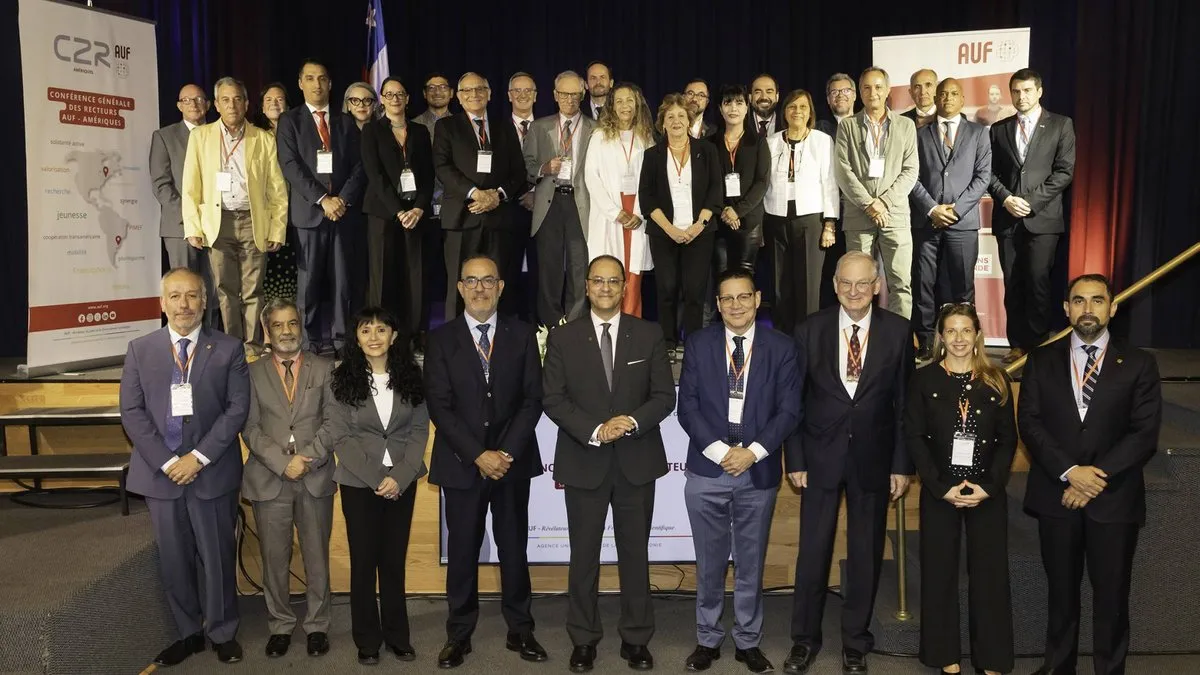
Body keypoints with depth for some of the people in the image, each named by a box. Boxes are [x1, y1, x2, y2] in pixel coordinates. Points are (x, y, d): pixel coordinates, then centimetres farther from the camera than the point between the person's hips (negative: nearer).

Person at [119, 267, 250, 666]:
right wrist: (166, 461, -10)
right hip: (160, 472, 2)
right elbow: (132, 413, 0)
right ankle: (188, 633, 27)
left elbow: (237, 409, -5)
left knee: (218, 558, 7)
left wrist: (199, 457, -13)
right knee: (173, 561, 11)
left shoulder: (229, 349, 0)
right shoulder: (140, 350, 5)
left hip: (212, 472, -1)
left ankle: (222, 633, 24)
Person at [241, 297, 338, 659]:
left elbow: (333, 421, 0)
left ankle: (317, 626, 20)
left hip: (316, 478, 0)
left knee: (317, 557, 6)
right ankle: (280, 626, 22)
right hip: (269, 479, 0)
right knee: (274, 558, 7)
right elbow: (250, 428, 0)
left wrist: (308, 458, -13)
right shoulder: (252, 372, 6)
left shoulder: (324, 368, 7)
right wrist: (283, 463, -12)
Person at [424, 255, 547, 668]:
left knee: (514, 548, 8)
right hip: (461, 463, -1)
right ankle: (459, 635, 18)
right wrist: (478, 455, -13)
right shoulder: (442, 339, 1)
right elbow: (439, 405, -5)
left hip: (513, 460, 1)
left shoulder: (522, 335, 5)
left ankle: (520, 631, 20)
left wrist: (507, 451, -11)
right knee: (462, 550, 6)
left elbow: (532, 399, 0)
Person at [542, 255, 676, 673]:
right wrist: (594, 431, -17)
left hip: (637, 462, 1)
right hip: (583, 462, 0)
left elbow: (664, 396, 0)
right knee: (584, 555, 8)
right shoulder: (563, 338, 1)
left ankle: (636, 638, 22)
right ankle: (584, 640, 22)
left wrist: (632, 422, -17)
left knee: (635, 553, 9)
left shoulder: (649, 335, 3)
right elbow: (553, 399, -4)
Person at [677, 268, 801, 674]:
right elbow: (687, 406, -1)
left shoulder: (780, 347, 2)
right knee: (709, 563, 9)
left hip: (759, 472, 0)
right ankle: (708, 640, 24)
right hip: (706, 471, 0)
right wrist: (719, 450, -12)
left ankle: (748, 642, 26)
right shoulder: (698, 344, 3)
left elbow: (789, 409, -2)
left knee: (751, 563, 11)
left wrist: (753, 452, -13)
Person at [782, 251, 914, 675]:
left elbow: (904, 402, 1)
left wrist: (902, 465, -1)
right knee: (812, 552, 7)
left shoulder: (898, 332, -1)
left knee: (866, 555, 10)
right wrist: (794, 460, -3)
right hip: (821, 456, 0)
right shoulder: (811, 330, -1)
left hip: (873, 459, 0)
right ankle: (805, 639, 24)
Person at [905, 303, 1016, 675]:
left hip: (988, 493, 1)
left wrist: (989, 486, -10)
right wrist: (942, 487, -12)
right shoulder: (924, 379, -1)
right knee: (940, 572, 7)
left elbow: (1008, 438, 2)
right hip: (939, 492, -1)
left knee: (990, 573, 6)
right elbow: (914, 437, -4)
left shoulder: (996, 380, 3)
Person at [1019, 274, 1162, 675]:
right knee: (1061, 589, 13)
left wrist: (1098, 477, -14)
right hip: (1056, 494, 1)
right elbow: (1029, 422, -2)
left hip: (1114, 498, -1)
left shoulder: (1138, 364, 2)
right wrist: (1069, 472, -14)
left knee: (1111, 594, 6)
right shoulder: (1042, 360, 5)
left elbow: (1144, 435, -5)